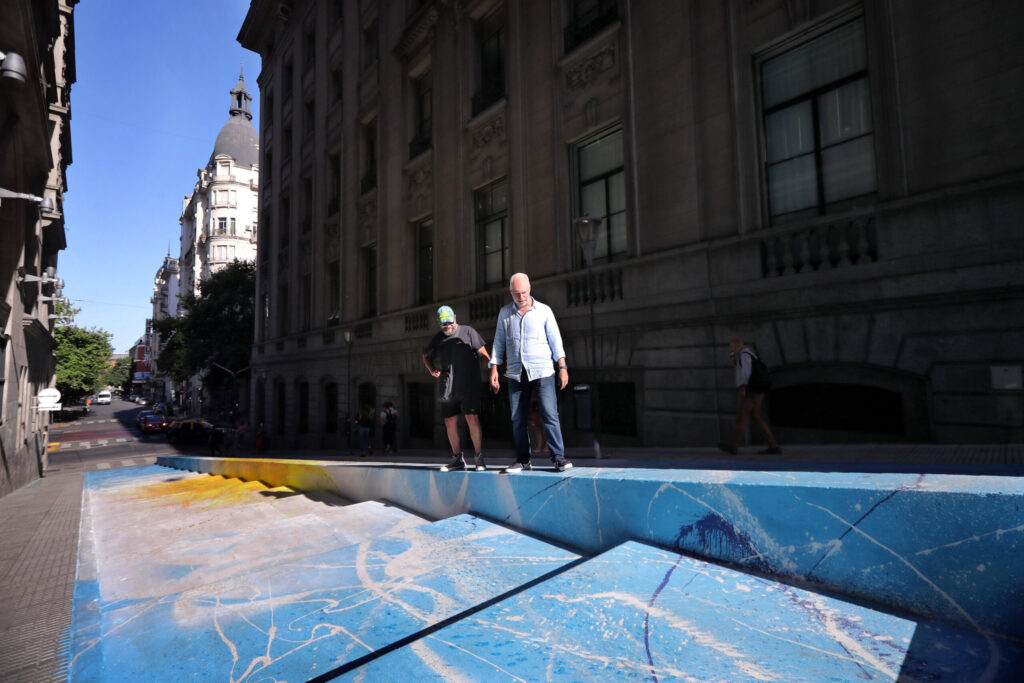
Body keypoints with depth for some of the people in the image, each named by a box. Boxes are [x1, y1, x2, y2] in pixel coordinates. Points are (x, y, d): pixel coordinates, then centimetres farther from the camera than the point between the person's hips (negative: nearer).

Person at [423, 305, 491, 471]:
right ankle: (457, 459, 18)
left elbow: (483, 353, -2)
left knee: (472, 418, -13)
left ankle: (478, 458, -3)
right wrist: (432, 371, 12)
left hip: (468, 386, -5)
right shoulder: (437, 339, 16)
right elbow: (426, 356, 31)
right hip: (447, 388, 5)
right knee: (450, 422, 6)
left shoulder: (468, 331, 4)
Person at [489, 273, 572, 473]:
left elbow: (555, 340, 5)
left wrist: (563, 368, -2)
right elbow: (499, 342, 15)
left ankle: (558, 457, 0)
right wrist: (494, 370, 8)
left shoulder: (544, 311, 5)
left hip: (542, 372, -2)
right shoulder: (505, 313, 12)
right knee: (518, 419, 3)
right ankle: (522, 460, 13)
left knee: (549, 415, -8)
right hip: (515, 374, 3)